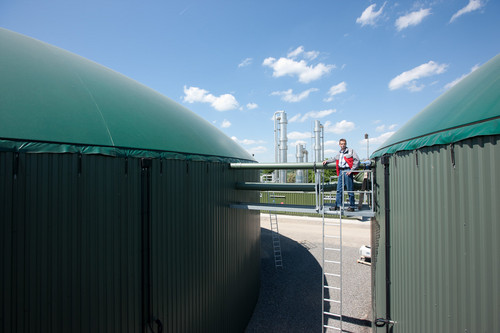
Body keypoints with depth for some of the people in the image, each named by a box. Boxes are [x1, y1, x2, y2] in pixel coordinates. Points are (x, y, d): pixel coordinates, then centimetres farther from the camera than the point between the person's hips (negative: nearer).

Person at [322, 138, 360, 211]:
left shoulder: (351, 151, 1)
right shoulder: (339, 154, 19)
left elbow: (357, 160, -5)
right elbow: (334, 159, 37)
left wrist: (352, 170, -12)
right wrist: (327, 161, 22)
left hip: (347, 171, -6)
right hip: (341, 171, 6)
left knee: (350, 189, -1)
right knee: (339, 189, 6)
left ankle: (352, 206, 7)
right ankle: (337, 205, 11)